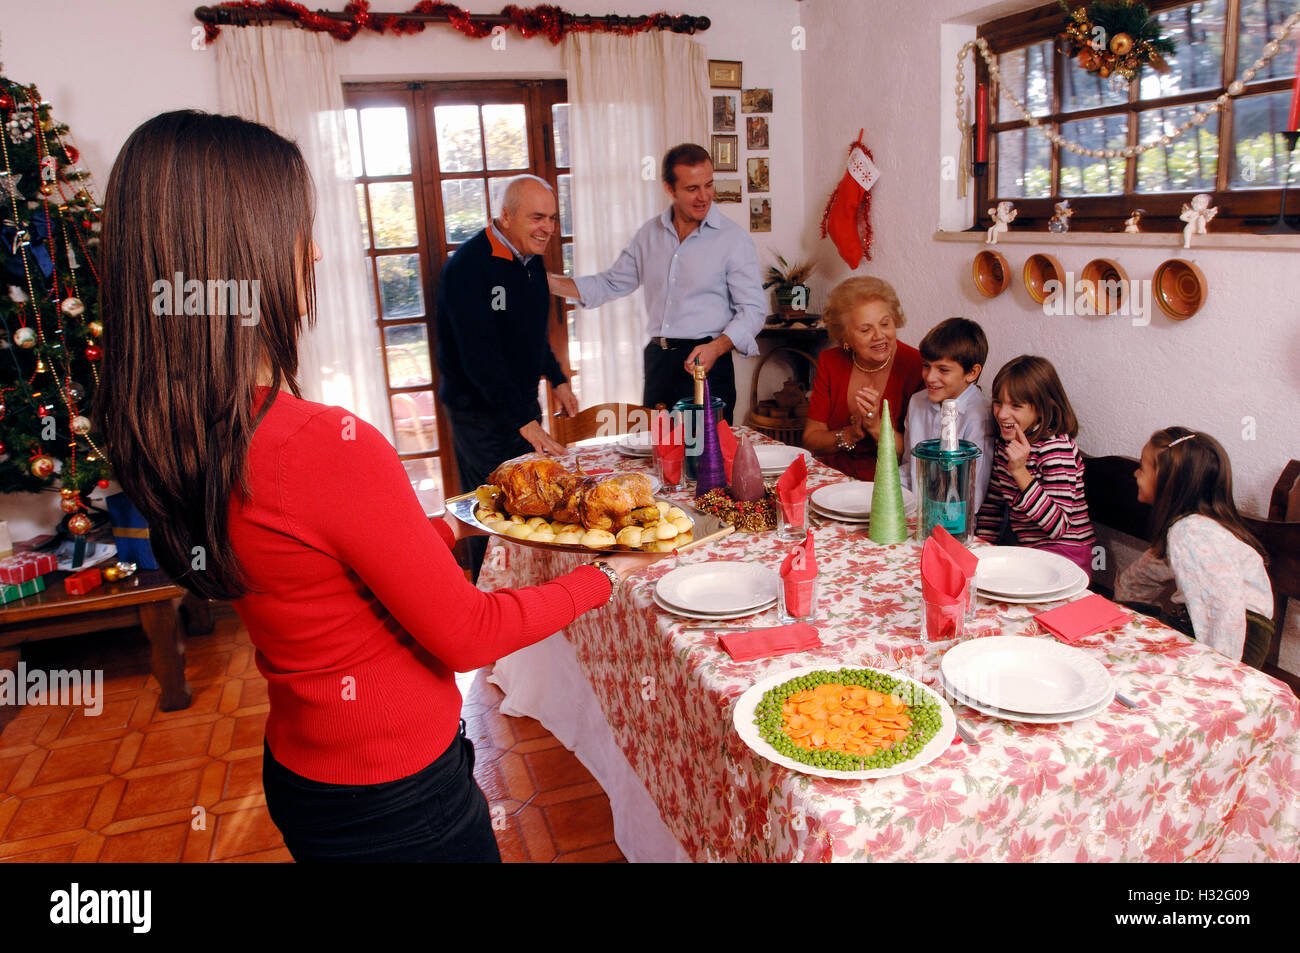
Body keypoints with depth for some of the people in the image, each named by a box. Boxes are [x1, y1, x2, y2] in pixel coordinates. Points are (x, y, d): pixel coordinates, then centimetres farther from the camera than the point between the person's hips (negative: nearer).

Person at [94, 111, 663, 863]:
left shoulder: (168, 438, -6)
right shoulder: (329, 445, -32)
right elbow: (467, 636, -20)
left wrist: (455, 528, 13)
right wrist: (602, 579, -7)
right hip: (395, 793, -7)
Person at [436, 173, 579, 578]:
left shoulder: (531, 260, 7)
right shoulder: (468, 266, -20)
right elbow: (481, 357, -26)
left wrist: (557, 379, 15)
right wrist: (525, 423, -29)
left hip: (523, 402, 8)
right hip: (481, 412, -8)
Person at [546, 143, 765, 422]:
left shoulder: (734, 238, -4)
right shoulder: (649, 234, 10)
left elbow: (752, 310, -6)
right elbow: (612, 283, 17)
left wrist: (717, 347, -23)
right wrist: (548, 281, 7)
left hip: (706, 363, -4)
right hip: (657, 360, 4)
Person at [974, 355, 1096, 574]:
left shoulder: (1056, 448, -19)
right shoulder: (1005, 442, 5)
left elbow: (1058, 527, -26)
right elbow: (994, 501, 16)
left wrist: (1020, 473, -32)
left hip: (1065, 557, -7)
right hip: (1024, 547, 7)